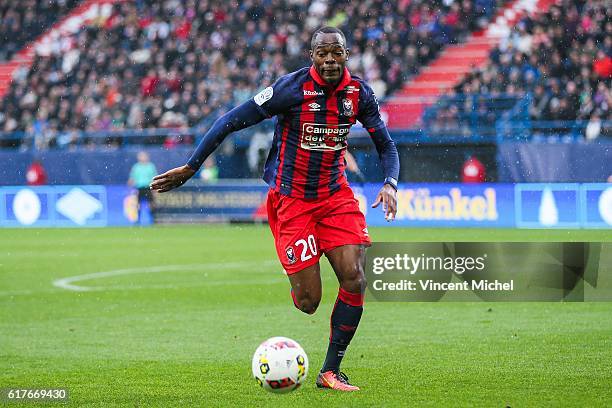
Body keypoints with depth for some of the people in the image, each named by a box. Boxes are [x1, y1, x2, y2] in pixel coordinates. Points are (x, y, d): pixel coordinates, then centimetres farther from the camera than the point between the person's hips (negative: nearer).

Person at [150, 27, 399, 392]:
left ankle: (331, 371, 2)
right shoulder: (292, 88, -17)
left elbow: (386, 145, 10)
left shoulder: (359, 93, -3)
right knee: (308, 302, -11)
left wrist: (390, 183, -10)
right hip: (292, 199, -4)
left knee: (355, 279, -12)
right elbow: (232, 121, -11)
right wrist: (190, 168, -11)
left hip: (336, 195, 4)